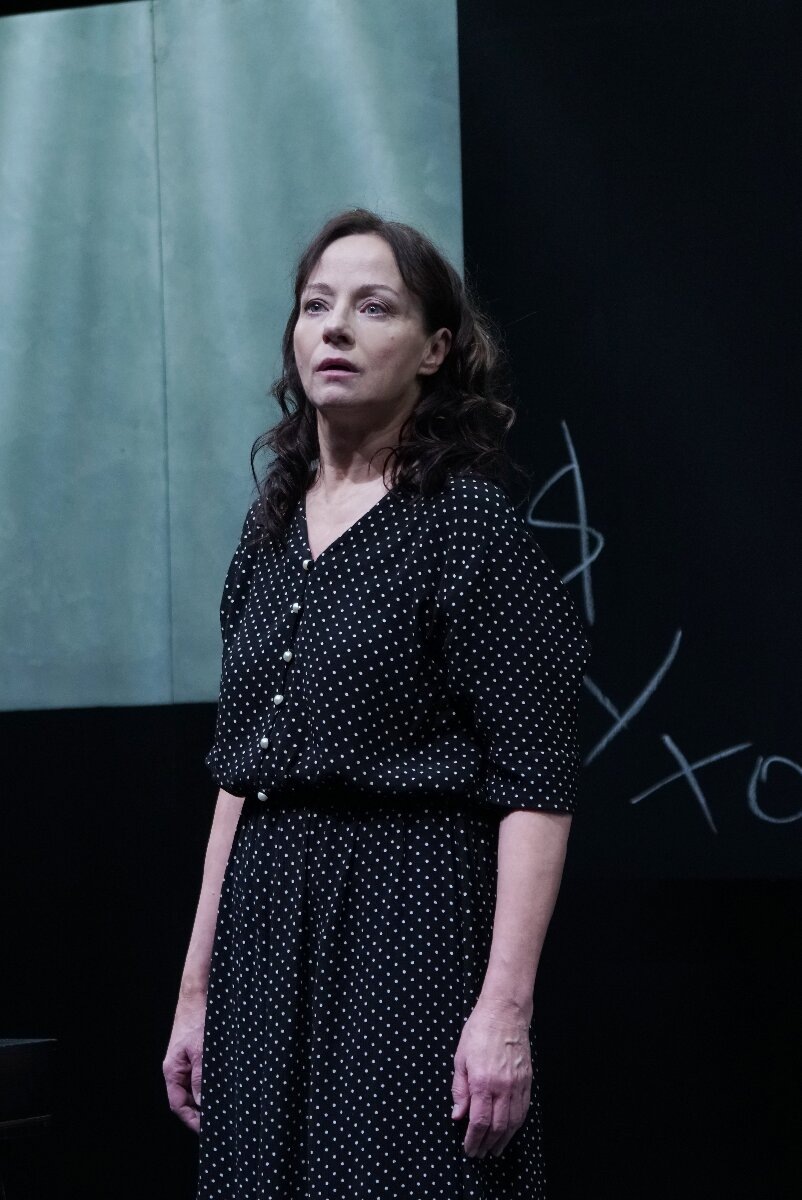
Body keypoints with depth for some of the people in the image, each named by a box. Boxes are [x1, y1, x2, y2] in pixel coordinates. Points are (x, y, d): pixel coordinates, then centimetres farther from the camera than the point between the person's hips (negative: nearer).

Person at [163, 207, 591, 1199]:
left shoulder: (466, 520, -7)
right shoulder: (273, 524, 12)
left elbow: (536, 784, -12)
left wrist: (506, 1008, -19)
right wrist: (196, 991, 13)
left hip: (413, 928, -6)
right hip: (268, 930, 6)